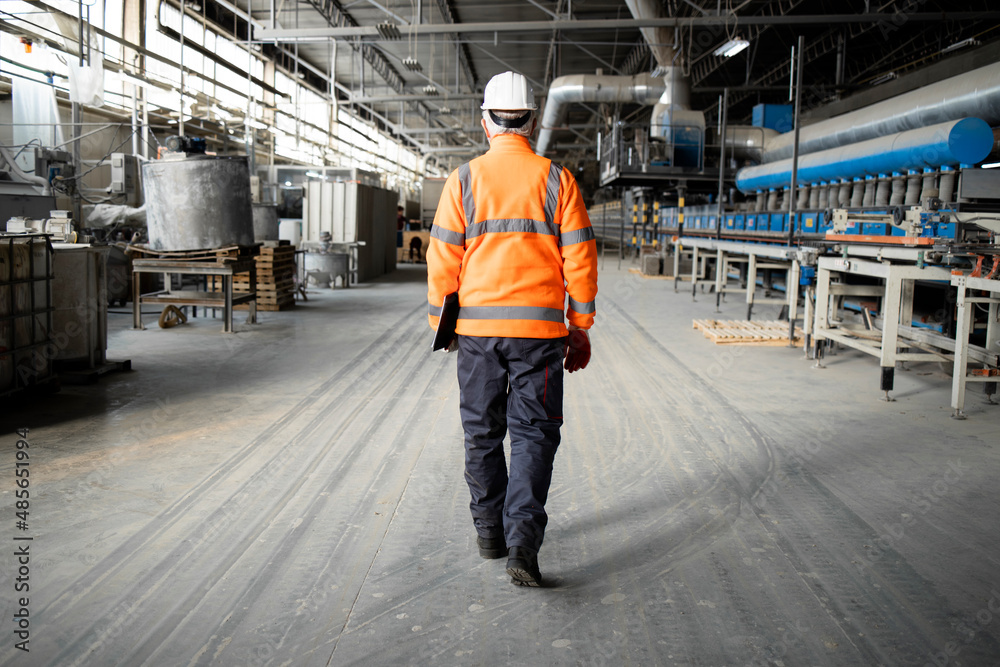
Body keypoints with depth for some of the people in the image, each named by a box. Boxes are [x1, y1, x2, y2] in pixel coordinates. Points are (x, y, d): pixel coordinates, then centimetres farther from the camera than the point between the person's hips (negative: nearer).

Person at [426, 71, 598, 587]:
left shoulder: (464, 179, 0)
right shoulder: (557, 179, 1)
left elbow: (443, 257, -1)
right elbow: (579, 257, 0)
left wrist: (440, 320, 11)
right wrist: (580, 327, 8)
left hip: (477, 327, 1)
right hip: (539, 328, -1)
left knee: (482, 431, 14)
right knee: (533, 432, 5)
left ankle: (489, 531, 25)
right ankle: (523, 536, -8)